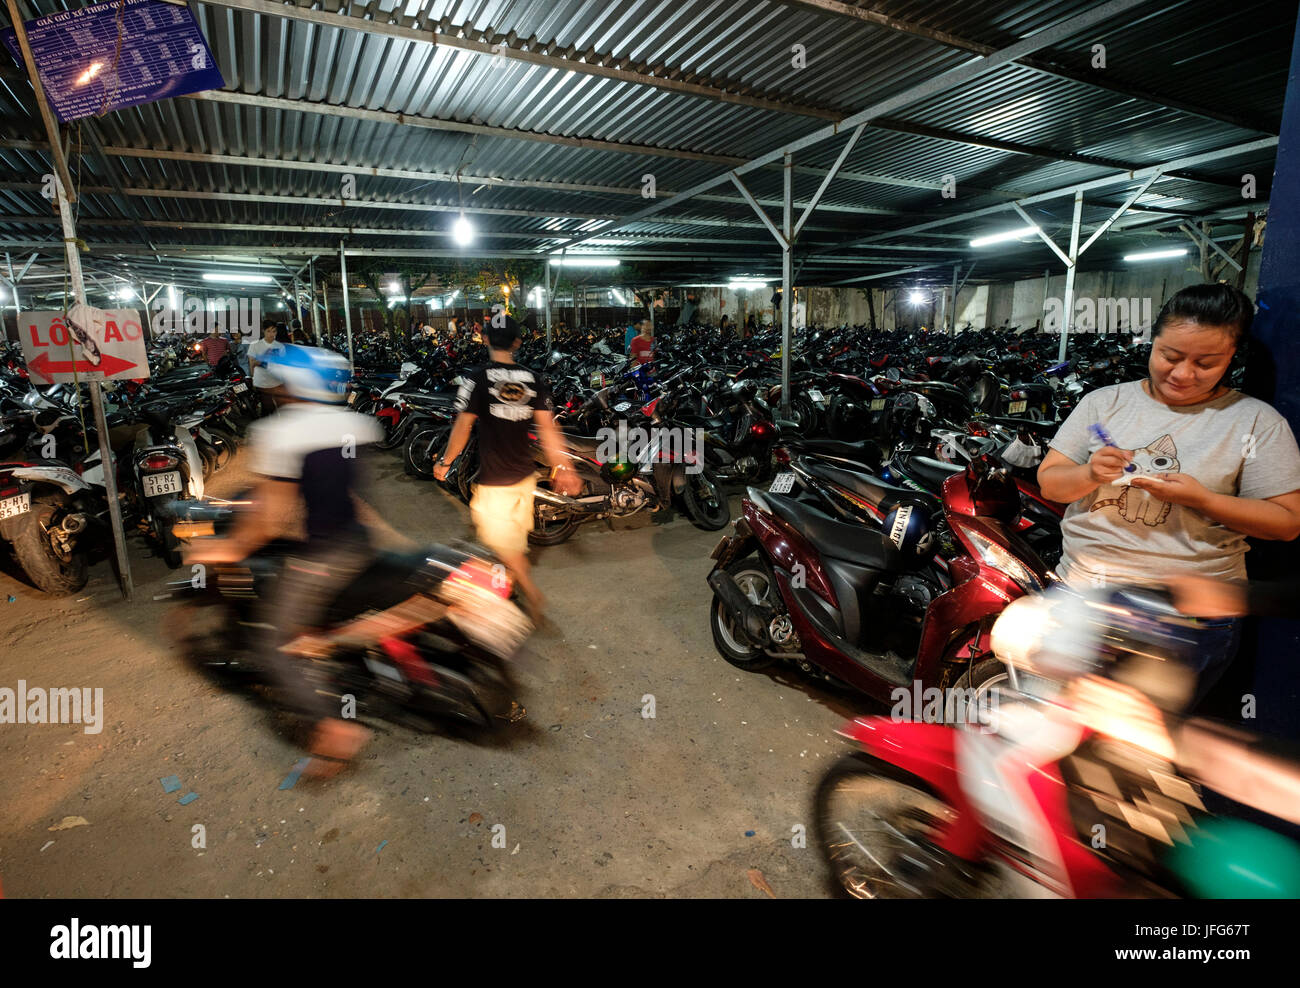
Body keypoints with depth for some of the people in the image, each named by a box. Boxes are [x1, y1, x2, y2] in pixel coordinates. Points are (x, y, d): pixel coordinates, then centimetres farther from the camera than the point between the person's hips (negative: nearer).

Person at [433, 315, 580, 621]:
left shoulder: (477, 379, -12)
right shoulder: (533, 380, -1)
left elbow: (463, 426, -12)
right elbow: (548, 427, -4)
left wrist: (445, 462, 1)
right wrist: (563, 468, -3)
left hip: (494, 479, -5)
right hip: (525, 474, 5)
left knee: (499, 538, 4)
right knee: (517, 534, 21)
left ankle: (530, 590, -4)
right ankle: (514, 581, 39)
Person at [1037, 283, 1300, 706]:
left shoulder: (1256, 421, -1)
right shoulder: (1103, 402, 3)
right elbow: (1048, 482, 1)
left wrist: (1201, 498, -19)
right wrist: (1090, 474, -19)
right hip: (1079, 594, 2)